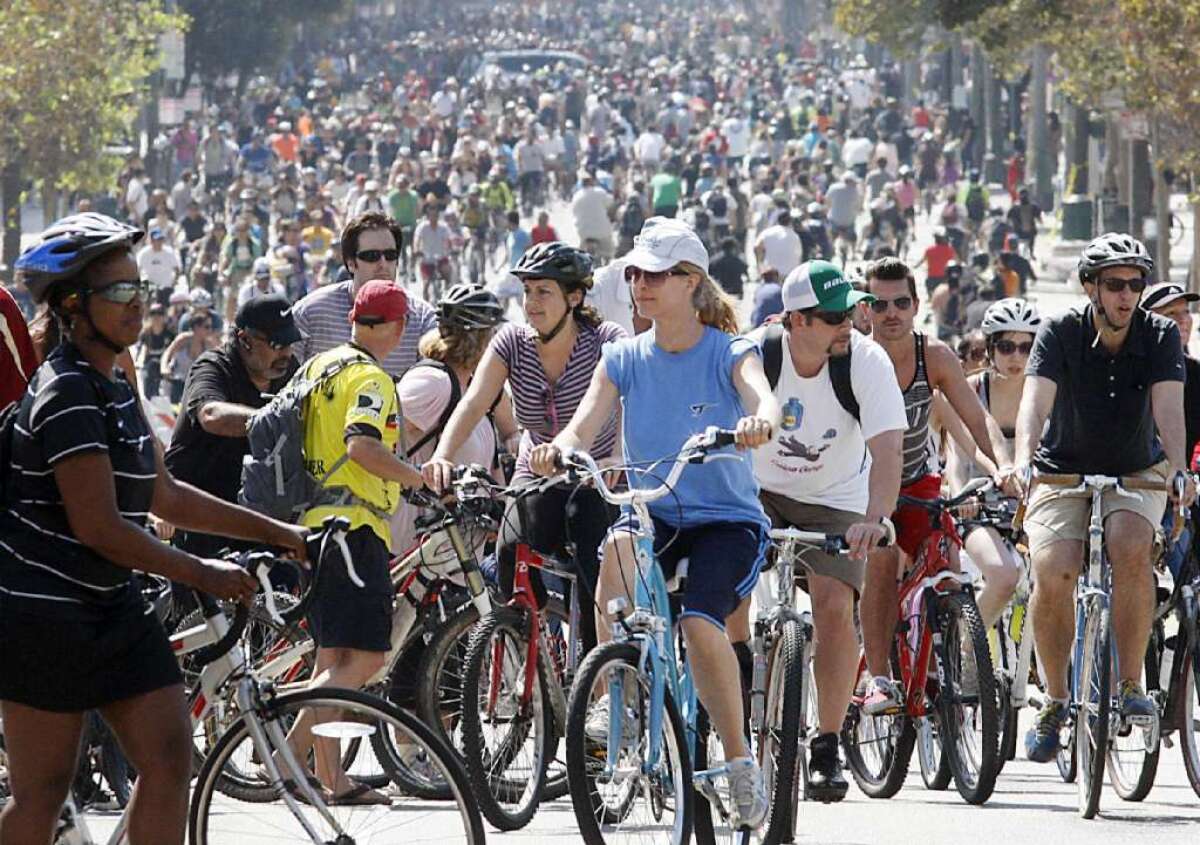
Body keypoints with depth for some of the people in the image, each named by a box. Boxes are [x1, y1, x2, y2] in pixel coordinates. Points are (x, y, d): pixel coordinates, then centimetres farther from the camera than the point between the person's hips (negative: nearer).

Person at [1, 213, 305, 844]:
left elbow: (163, 496, 21)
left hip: (110, 608, 9)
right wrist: (200, 574, -15)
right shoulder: (66, 395, -18)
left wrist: (276, 533, 19)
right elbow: (98, 526, -22)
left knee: (170, 757, 0)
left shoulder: (113, 389, 13)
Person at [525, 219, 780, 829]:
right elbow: (585, 424, -9)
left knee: (701, 623, -28)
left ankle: (740, 762, -11)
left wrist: (759, 422, -51)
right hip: (653, 513, 2)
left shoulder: (729, 353, -6)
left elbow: (764, 400, -26)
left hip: (725, 519, -2)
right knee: (619, 547, -35)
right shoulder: (624, 359, 4)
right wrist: (557, 450, -33)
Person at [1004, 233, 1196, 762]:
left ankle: (1129, 685, -17)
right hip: (1062, 473, 0)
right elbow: (1036, 399, -27)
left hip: (1136, 474, 0)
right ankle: (1055, 698, -6)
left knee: (1131, 549, -31)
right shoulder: (1060, 332, -13)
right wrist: (1022, 460, -46)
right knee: (1052, 571, -25)